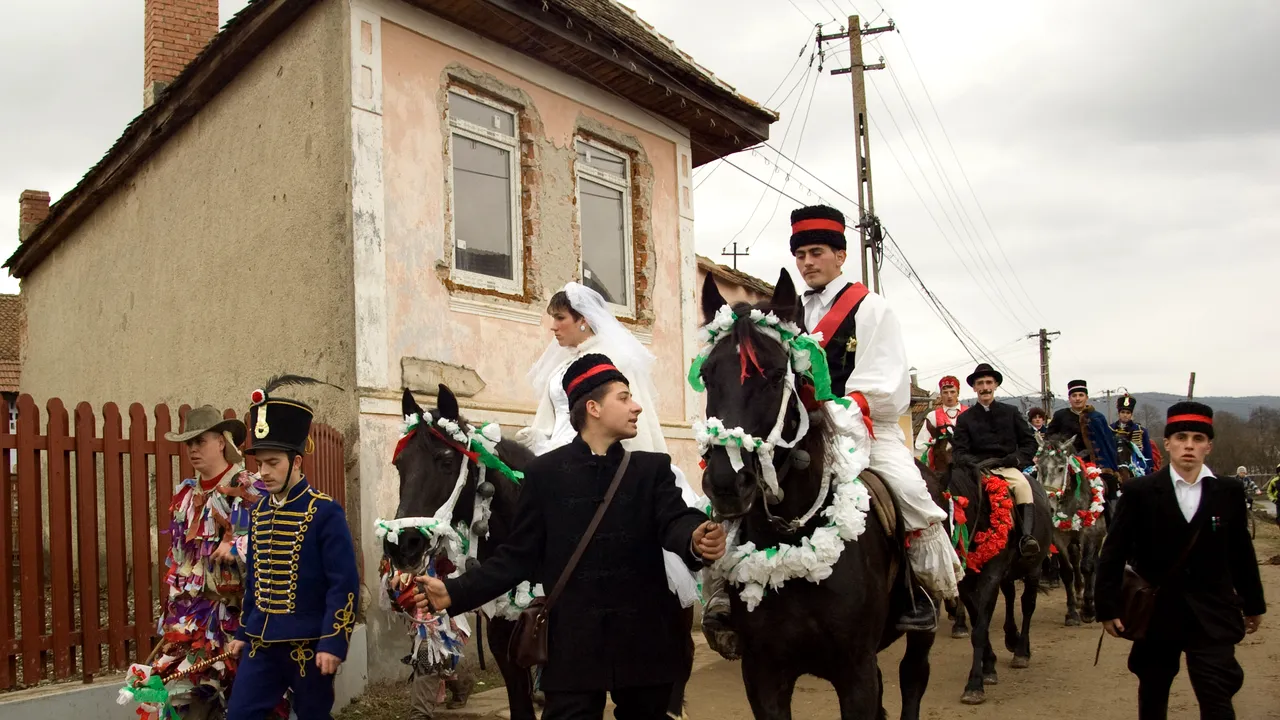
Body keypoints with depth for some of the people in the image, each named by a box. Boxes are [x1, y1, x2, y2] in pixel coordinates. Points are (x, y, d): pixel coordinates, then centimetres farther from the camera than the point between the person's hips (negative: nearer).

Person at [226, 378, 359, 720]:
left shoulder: (325, 512, -12)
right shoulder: (259, 511, 7)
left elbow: (344, 585, -15)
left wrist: (333, 643, -18)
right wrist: (243, 633, 16)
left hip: (308, 644, -6)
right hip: (262, 642, 6)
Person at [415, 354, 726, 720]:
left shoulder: (653, 468, 6)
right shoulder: (545, 473, 2)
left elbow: (675, 521, -12)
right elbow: (520, 555, 2)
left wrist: (696, 541, -36)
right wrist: (455, 592, -10)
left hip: (645, 642, 2)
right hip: (574, 644, -2)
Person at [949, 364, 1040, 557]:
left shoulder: (1011, 412, 17)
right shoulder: (965, 419, 15)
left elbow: (1030, 443, 13)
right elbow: (958, 452, 5)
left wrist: (1016, 459, -6)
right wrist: (976, 463, -14)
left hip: (1008, 467, 0)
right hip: (980, 470, 0)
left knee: (1022, 484, -33)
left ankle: (1027, 536, -47)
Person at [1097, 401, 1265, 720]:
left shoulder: (1229, 493, 1)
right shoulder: (1139, 492, -6)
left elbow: (1241, 553, 9)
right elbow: (1113, 553, -6)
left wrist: (1253, 604, 16)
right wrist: (1108, 607, -9)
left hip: (1212, 616, 0)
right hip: (1156, 613, 0)